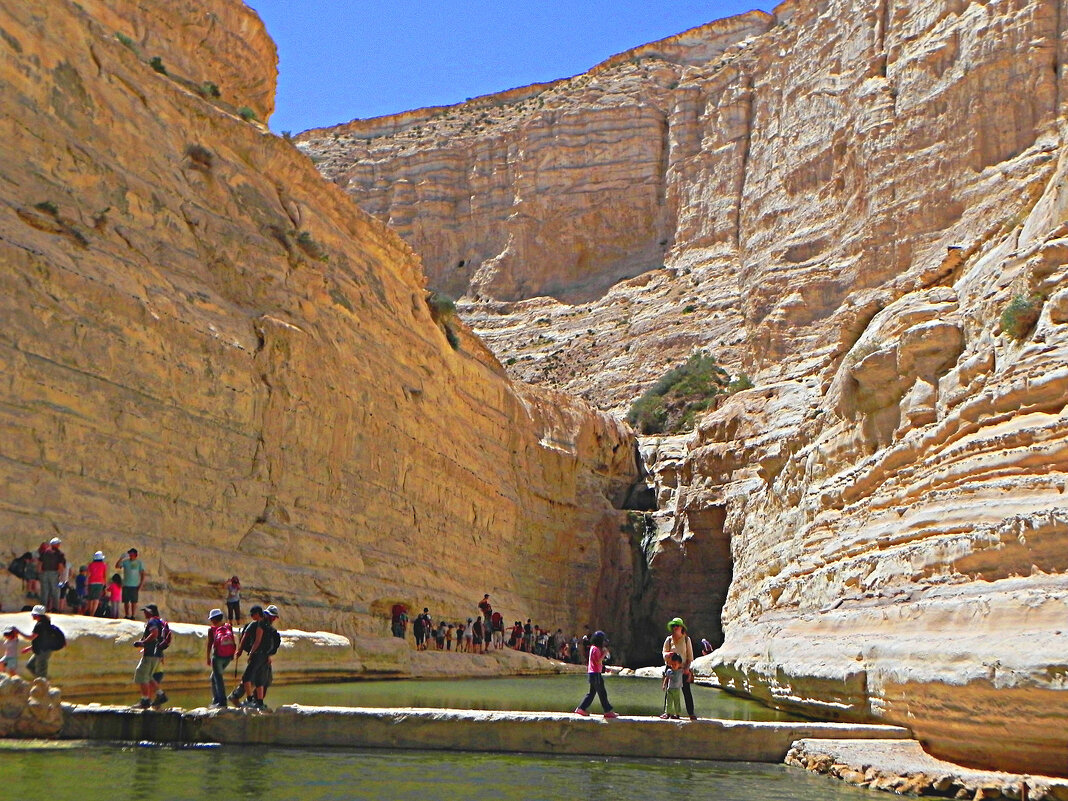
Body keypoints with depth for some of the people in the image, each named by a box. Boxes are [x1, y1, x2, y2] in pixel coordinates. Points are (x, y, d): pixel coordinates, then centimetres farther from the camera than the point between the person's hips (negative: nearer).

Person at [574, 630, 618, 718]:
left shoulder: (593, 647, 15)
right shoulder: (596, 649, -15)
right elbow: (598, 661, -21)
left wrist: (603, 651, 10)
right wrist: (604, 653, -14)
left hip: (592, 673, 10)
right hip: (596, 673, -10)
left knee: (592, 692, 13)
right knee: (602, 693, -3)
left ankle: (581, 708, 12)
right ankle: (608, 711, 2)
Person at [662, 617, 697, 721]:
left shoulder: (686, 639, 4)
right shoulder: (669, 640, 6)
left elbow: (690, 655, 5)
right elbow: (664, 653, 5)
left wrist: (687, 667, -5)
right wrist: (668, 655, -19)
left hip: (684, 669, -1)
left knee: (687, 691, -3)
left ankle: (691, 713, 1)